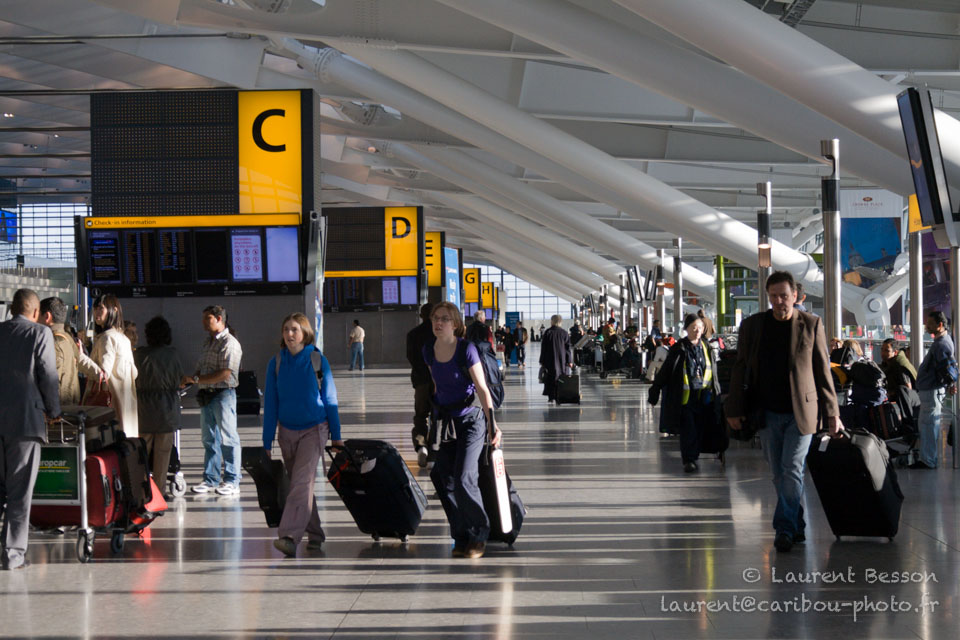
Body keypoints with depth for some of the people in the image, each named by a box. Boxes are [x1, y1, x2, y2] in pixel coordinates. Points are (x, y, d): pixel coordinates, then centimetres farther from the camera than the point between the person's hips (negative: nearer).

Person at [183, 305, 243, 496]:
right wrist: (188, 379, -2)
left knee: (228, 439, -3)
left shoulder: (230, 343, -9)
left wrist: (196, 379, -15)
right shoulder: (207, 343, 18)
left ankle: (232, 481, 1)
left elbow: (225, 374, -17)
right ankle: (210, 480, 16)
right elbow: (200, 369, 19)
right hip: (206, 395, 8)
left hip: (223, 394, -8)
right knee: (209, 439, 10)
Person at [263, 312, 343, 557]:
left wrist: (336, 436, 3)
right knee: (301, 484, 10)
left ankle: (289, 536, -25)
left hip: (314, 430, -4)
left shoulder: (317, 360, -5)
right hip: (287, 431, 4)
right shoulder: (276, 363, 2)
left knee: (302, 482, -16)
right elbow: (270, 403, 6)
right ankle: (315, 534, 24)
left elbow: (330, 398, 1)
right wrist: (267, 442, 4)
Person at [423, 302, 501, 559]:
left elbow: (482, 389, -15)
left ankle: (479, 534, 5)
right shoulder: (429, 351, 4)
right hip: (447, 422, 6)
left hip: (471, 420, -6)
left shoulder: (466, 349, -14)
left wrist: (492, 422, -22)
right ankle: (462, 537, 15)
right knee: (444, 479, 2)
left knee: (463, 478, -13)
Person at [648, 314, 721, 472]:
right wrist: (654, 389, -1)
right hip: (685, 398, -4)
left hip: (703, 398, 4)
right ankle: (688, 461, 3)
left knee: (699, 430, 6)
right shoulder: (679, 349, -5)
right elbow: (665, 370, -1)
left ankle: (693, 457, 19)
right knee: (688, 431, -7)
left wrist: (715, 392, 21)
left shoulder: (706, 347, 7)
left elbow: (712, 370, 18)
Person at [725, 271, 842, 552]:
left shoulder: (811, 325, 0)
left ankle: (785, 528, -9)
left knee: (792, 471, -11)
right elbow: (740, 369, 10)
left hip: (801, 413, -2)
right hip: (767, 413, 3)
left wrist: (832, 413, 2)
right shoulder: (752, 325, 5)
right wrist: (735, 409, 6)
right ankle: (796, 528, 18)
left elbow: (823, 371, 3)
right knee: (780, 475, 7)